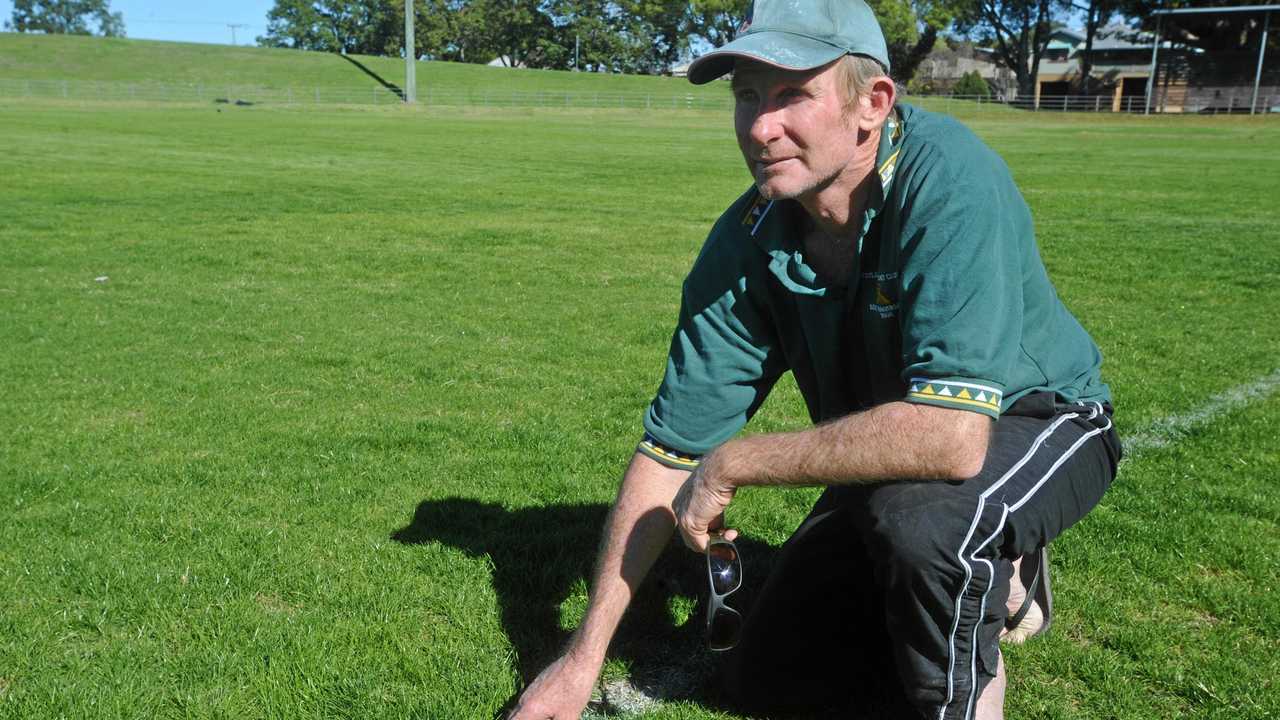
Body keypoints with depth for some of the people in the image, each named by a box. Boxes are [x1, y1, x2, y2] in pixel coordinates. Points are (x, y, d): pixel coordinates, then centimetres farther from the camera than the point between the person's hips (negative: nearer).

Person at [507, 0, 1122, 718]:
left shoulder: (949, 178, -33)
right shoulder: (746, 243, -15)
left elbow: (951, 435, -44)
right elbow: (672, 448, -11)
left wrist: (730, 465, -31)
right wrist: (584, 658, -11)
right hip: (891, 455, 6)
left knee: (919, 514, -39)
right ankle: (998, 582, 24)